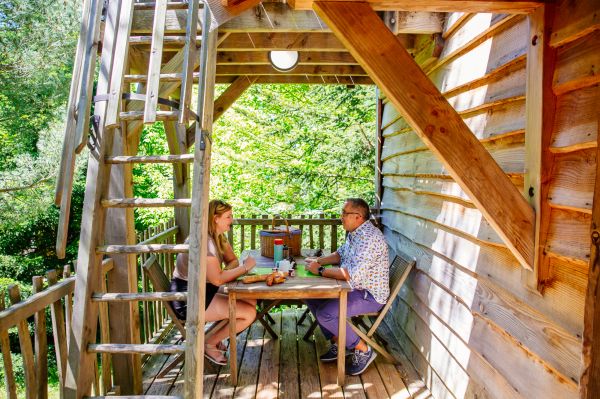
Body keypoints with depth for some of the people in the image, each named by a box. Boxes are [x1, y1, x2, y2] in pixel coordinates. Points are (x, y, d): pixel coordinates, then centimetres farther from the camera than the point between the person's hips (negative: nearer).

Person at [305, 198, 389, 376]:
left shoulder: (369, 238, -26)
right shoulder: (354, 233, 7)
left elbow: (352, 275, -33)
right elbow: (341, 254, 21)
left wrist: (320, 270, -23)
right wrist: (319, 261, 3)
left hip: (370, 295, -10)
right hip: (356, 288, 10)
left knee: (325, 314, -24)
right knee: (311, 298, 5)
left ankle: (363, 350, -2)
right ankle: (338, 343, 14)